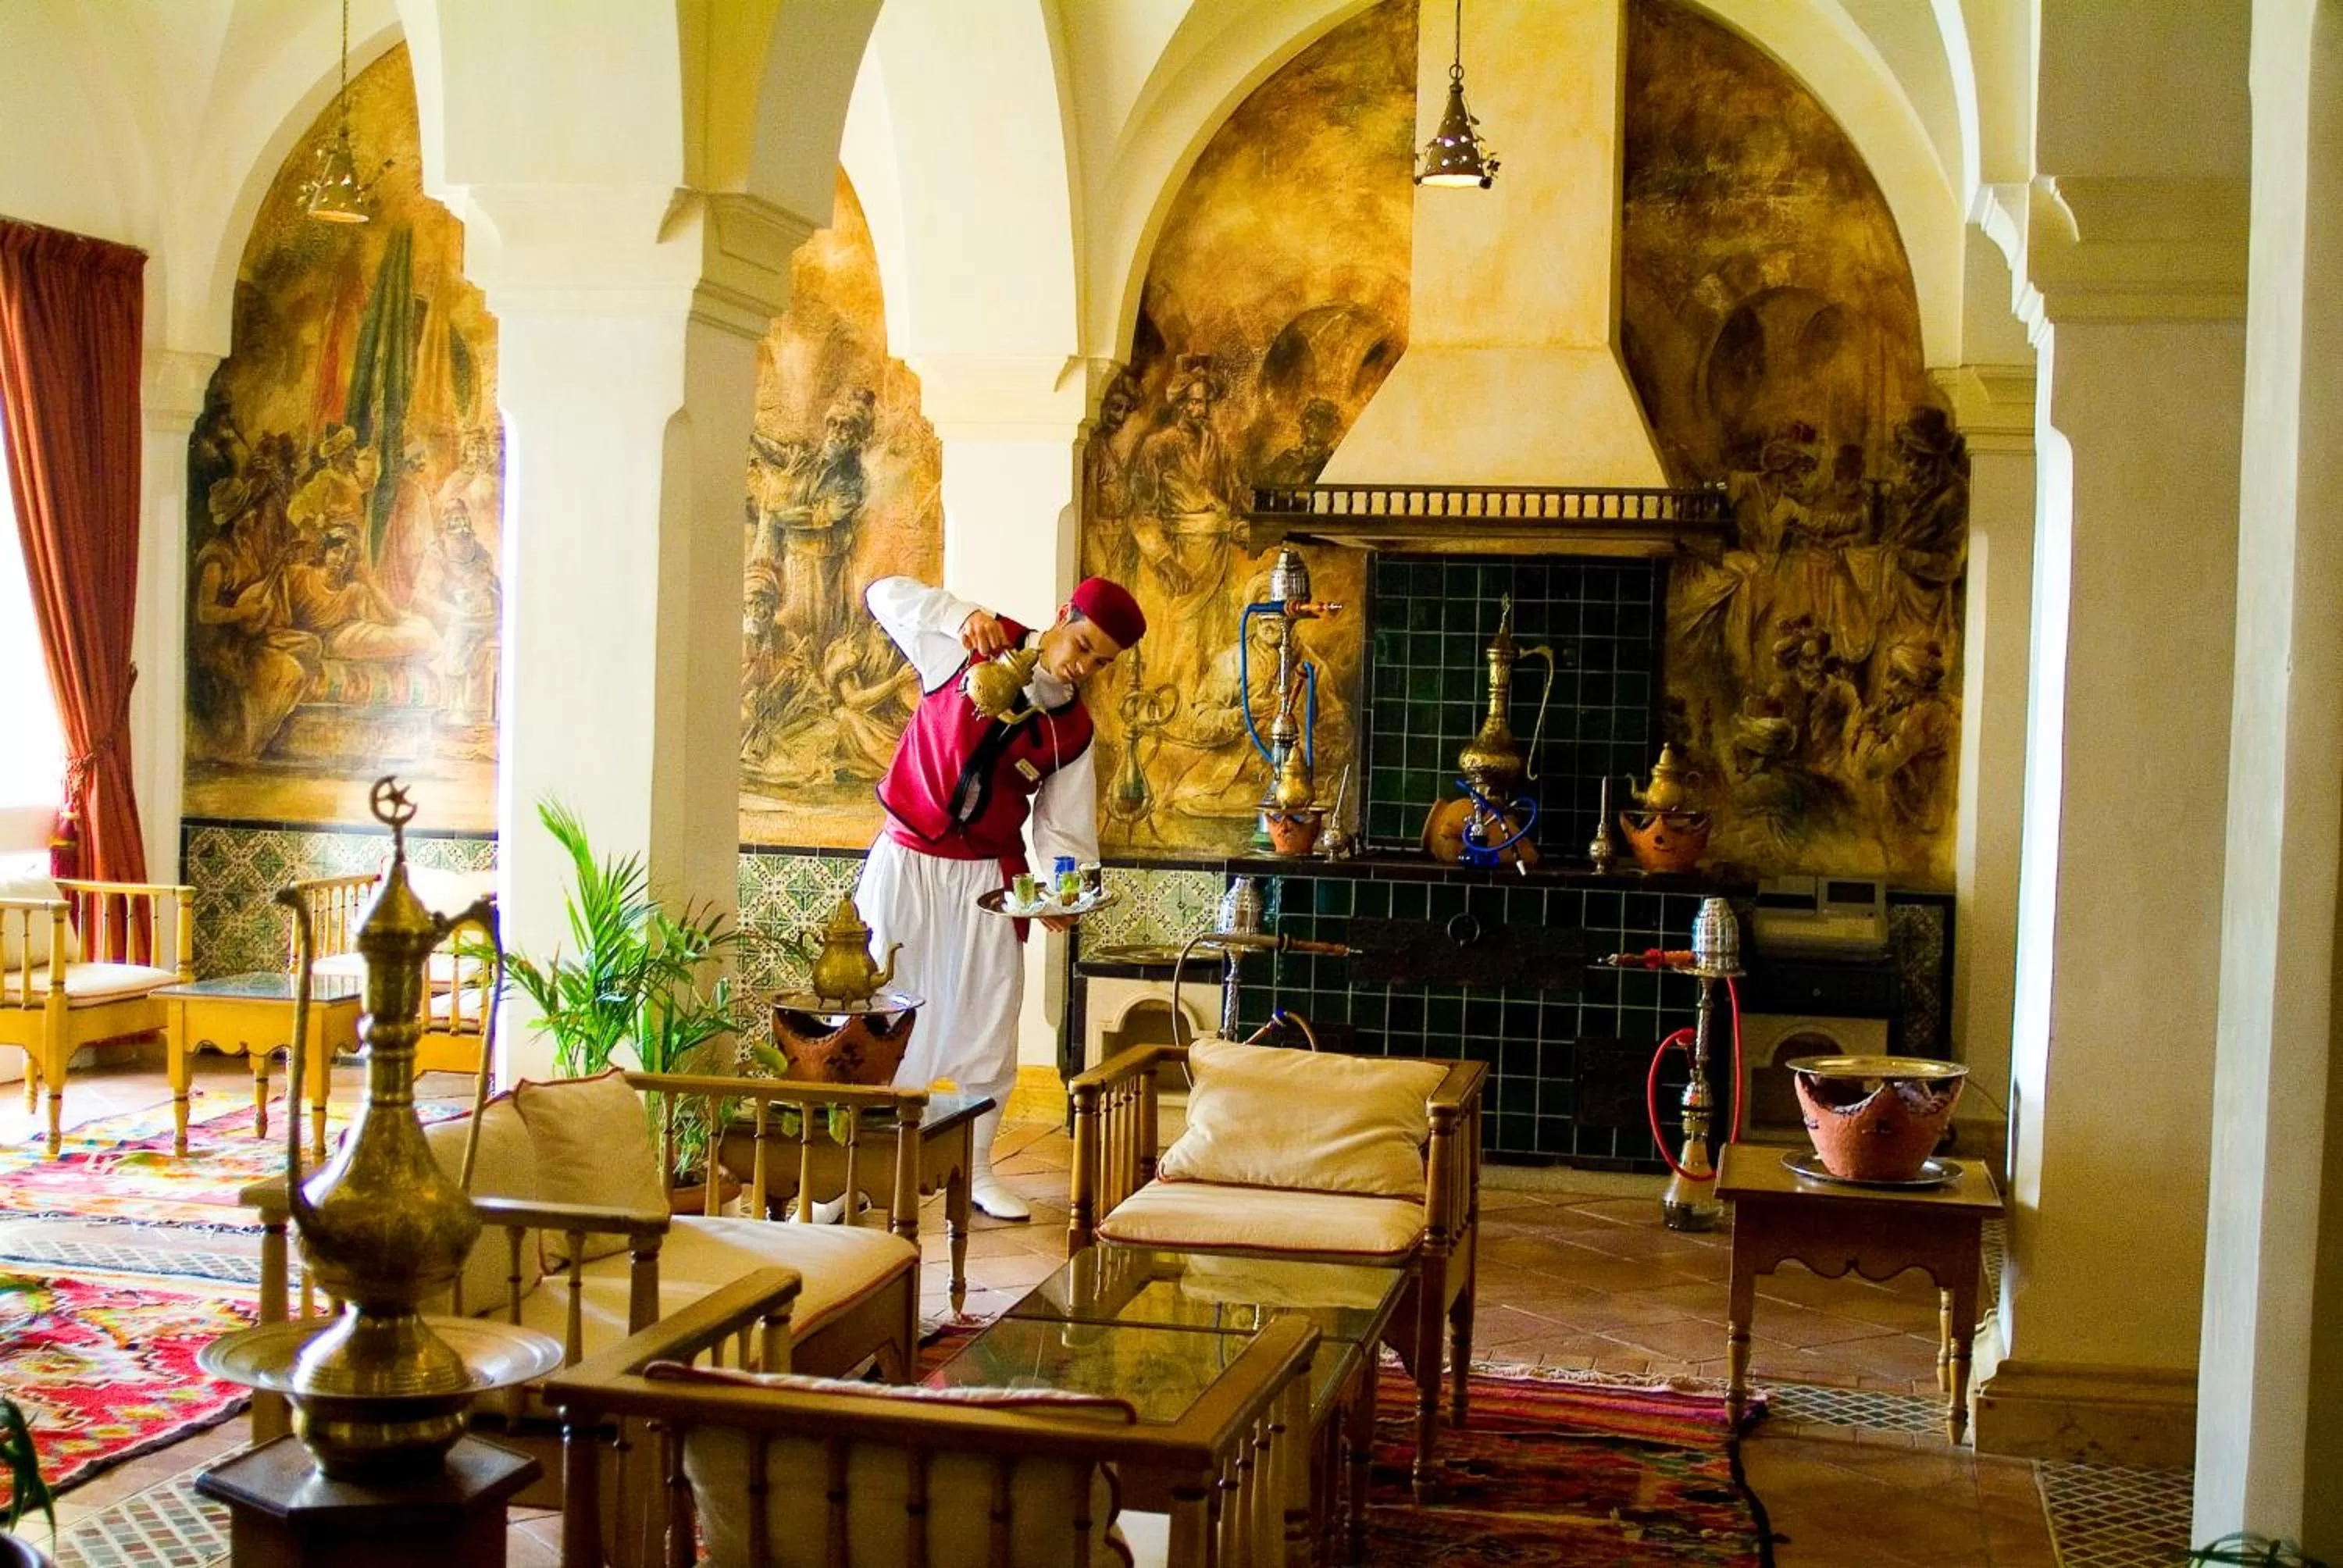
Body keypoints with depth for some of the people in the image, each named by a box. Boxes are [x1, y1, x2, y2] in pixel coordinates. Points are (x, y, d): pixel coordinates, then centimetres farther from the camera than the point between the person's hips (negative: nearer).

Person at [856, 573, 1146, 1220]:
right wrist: (963, 616, -24)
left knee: (989, 1024, 6)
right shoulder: (973, 647, -8)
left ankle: (976, 1170, 20)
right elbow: (885, 595, -9)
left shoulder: (1073, 729, 1)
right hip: (907, 862, -3)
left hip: (986, 878, 3)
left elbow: (1065, 825, 2)